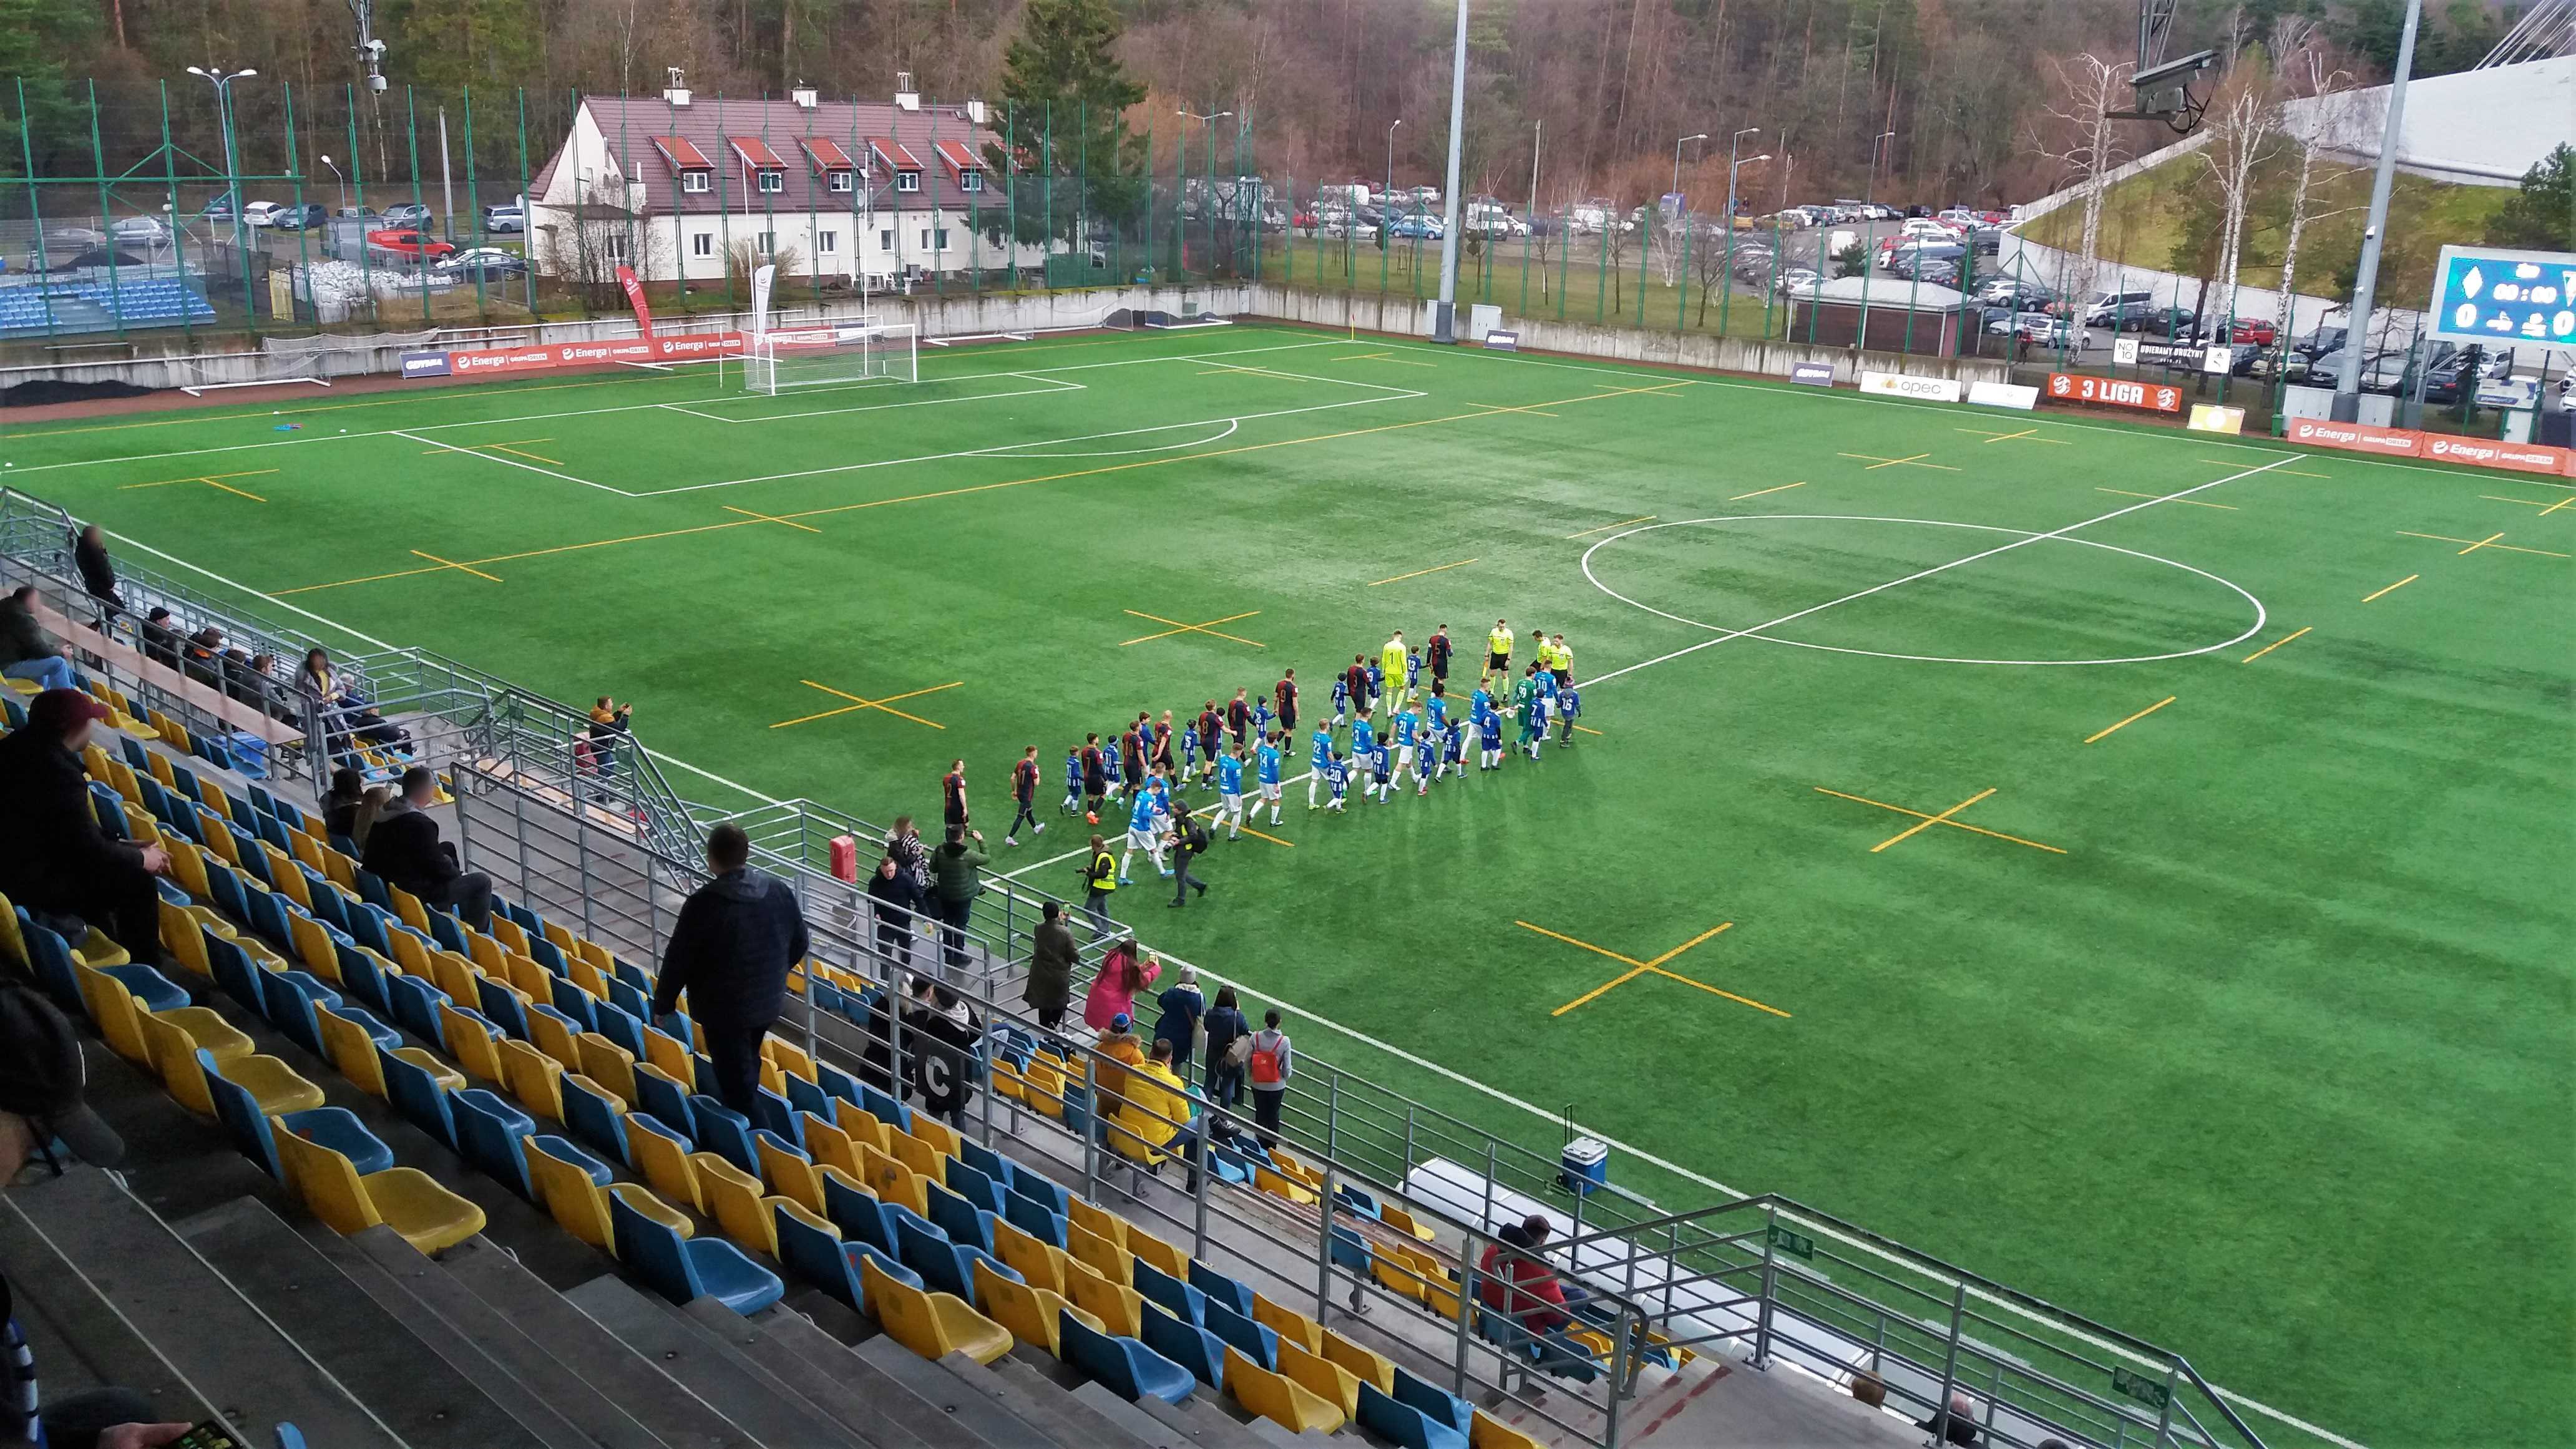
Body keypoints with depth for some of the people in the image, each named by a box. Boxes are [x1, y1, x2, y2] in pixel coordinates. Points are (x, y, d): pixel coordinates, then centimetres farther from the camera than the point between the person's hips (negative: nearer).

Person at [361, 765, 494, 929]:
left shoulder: (387, 812, 4)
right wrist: (458, 873, -1)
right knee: (482, 881, -3)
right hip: (416, 892, -10)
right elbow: (437, 868, -21)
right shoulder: (419, 824, -27)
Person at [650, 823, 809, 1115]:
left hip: (723, 1008, -6)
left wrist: (663, 1004, -1)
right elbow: (799, 945, 5)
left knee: (736, 1081, 8)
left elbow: (678, 959, -16)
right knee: (748, 1067, 28)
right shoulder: (780, 891, -8)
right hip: (769, 1001, 6)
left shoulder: (703, 904, -24)